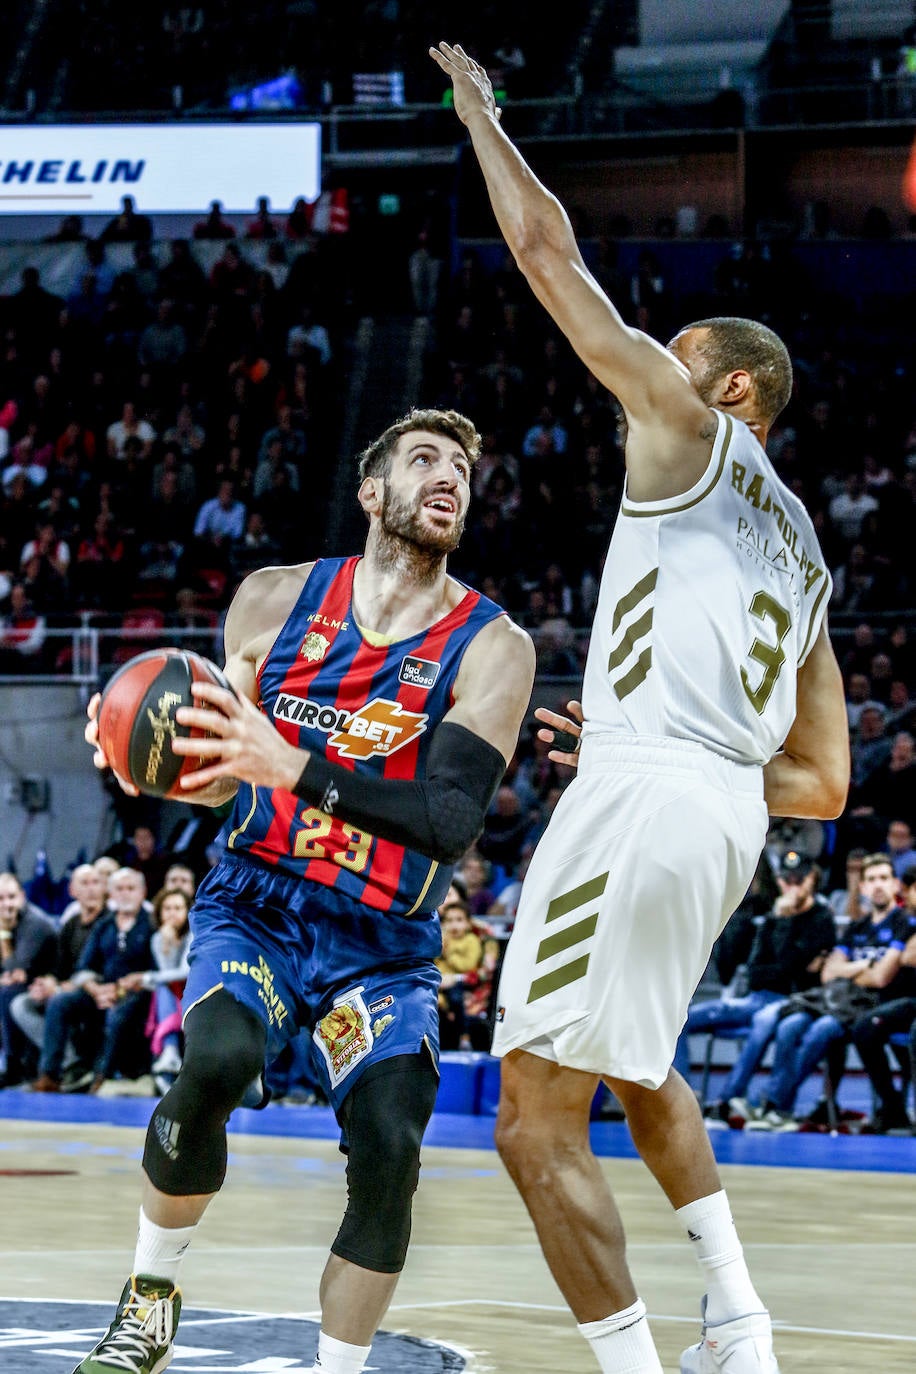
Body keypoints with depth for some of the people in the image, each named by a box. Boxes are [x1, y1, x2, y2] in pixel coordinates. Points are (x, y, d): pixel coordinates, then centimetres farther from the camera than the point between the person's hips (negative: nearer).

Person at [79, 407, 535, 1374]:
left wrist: (295, 768, -31)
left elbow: (451, 820, -19)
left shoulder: (492, 648, -6)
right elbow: (222, 777, 12)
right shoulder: (276, 599, 3)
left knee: (388, 1146, -22)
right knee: (218, 1059, -29)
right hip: (256, 911, 1)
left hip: (383, 951, -1)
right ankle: (151, 1292, -6)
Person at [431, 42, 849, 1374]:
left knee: (537, 1123, -7)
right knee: (639, 1059, 32)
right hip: (731, 812, 9)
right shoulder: (805, 560, 26)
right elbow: (826, 783, 24)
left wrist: (477, 109, 17)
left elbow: (547, 248, 5)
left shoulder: (692, 433, 6)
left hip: (644, 794, -9)